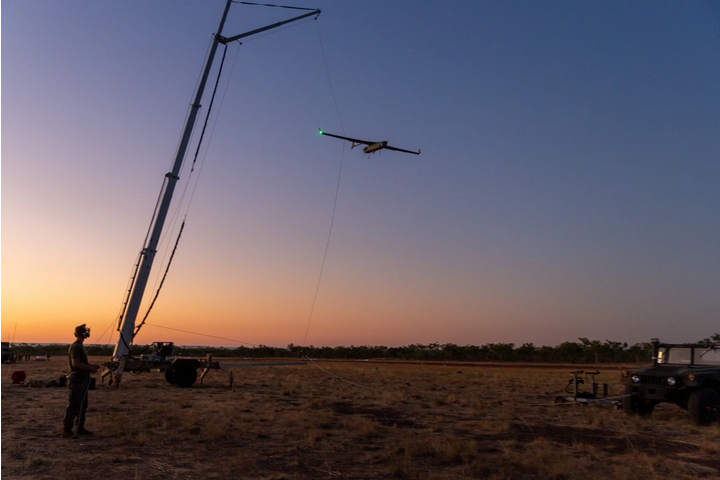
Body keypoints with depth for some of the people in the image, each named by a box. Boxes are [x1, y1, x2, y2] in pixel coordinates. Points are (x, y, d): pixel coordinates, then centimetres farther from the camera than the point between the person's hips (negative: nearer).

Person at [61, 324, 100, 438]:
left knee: (83, 405, 14)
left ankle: (80, 428, 20)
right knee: (73, 405, -8)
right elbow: (76, 363, -23)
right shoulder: (76, 346, -15)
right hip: (77, 380, -10)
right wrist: (90, 368, -15)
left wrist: (92, 366, 13)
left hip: (82, 380, 10)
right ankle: (67, 430, -4)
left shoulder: (80, 346, 16)